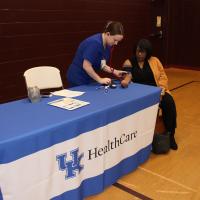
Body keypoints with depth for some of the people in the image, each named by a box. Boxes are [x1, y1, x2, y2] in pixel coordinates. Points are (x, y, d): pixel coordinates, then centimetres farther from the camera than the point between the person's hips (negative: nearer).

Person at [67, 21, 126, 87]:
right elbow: (86, 66, -27)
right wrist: (100, 79, -20)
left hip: (88, 80, 8)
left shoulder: (108, 45, 0)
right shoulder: (95, 43, -26)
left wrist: (114, 71, -4)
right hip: (77, 79, -8)